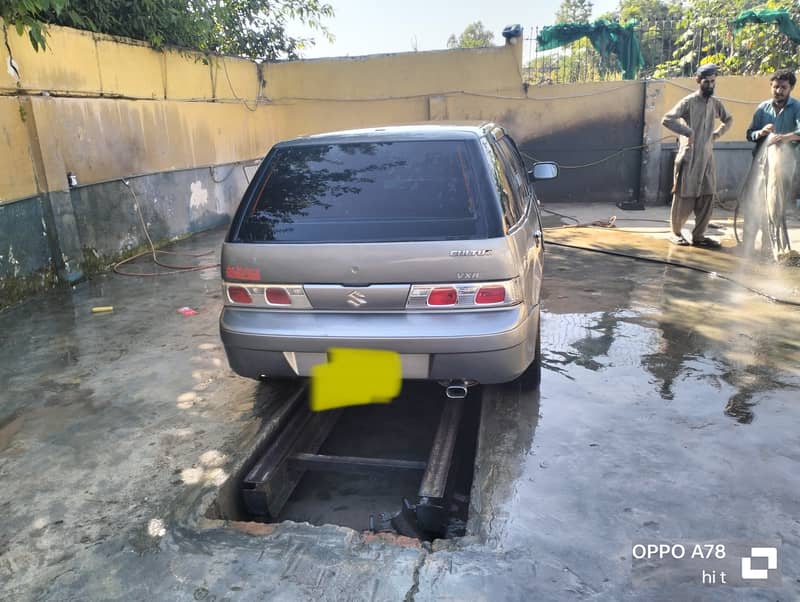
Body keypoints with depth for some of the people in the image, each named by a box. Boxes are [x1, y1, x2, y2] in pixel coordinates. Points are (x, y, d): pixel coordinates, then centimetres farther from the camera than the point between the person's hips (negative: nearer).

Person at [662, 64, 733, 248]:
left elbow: (728, 119, 28)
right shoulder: (688, 101, -7)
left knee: (707, 197, 3)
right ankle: (676, 232, 14)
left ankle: (699, 235, 11)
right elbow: (667, 119, -18)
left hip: (707, 157, 6)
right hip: (689, 157, -6)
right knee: (684, 196, -1)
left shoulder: (716, 103, 11)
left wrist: (718, 133, 10)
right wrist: (688, 132, -17)